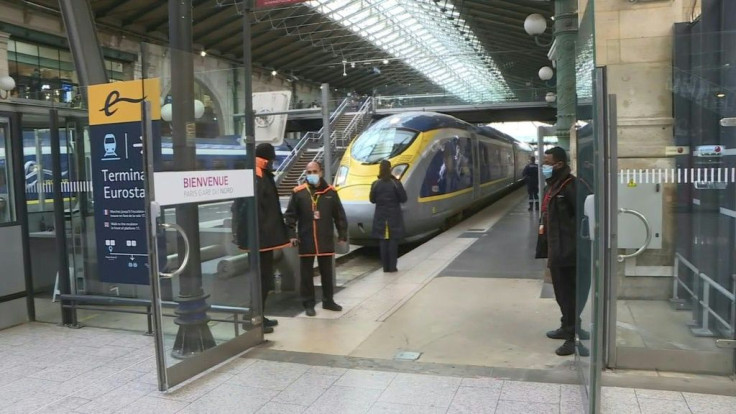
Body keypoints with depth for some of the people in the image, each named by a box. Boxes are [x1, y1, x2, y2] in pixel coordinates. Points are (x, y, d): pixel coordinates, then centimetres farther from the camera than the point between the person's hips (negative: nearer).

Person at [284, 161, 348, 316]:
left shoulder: (330, 192, 1)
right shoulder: (298, 192, -2)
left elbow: (339, 216, 6)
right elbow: (290, 215, 1)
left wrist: (342, 235, 5)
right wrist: (292, 234, -7)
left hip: (326, 240, 1)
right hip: (306, 240, -1)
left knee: (327, 272, 12)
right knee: (306, 273, 6)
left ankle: (328, 301, 26)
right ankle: (308, 303, 17)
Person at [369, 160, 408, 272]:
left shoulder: (375, 184, -6)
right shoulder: (396, 183, -10)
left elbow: (372, 200, 3)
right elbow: (403, 199, -4)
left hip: (380, 216, 2)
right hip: (394, 216, -1)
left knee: (383, 242, 7)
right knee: (393, 241, 5)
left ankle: (385, 266, 9)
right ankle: (392, 266, 5)